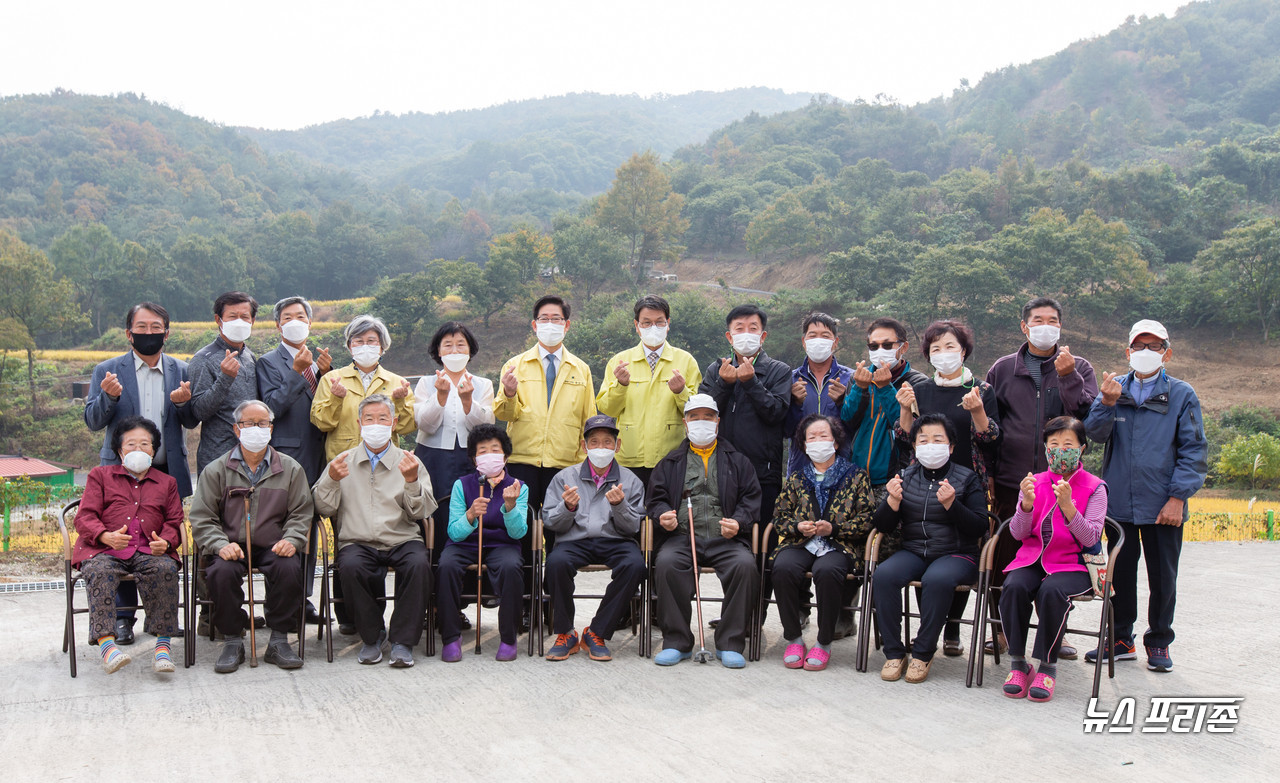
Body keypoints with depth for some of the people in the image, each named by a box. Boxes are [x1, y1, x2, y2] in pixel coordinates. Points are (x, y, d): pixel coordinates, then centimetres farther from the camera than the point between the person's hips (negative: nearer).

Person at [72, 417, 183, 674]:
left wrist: (165, 542, -6)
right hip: (103, 550, -1)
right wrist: (106, 536, -15)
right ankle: (106, 642, -42)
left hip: (149, 552, 1)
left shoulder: (167, 482, 26)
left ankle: (162, 644, -32)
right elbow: (84, 517, 8)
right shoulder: (100, 475, 20)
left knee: (166, 569, -33)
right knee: (98, 571, -36)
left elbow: (174, 522, 19)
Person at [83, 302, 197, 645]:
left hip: (168, 471, 2)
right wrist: (108, 396, -21)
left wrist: (184, 402, -17)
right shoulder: (107, 371, 3)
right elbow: (93, 421, -1)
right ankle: (123, 616, 11)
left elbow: (191, 422, 5)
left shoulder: (181, 370, 7)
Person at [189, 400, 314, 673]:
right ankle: (233, 641, -13)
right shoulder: (216, 470, 9)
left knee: (289, 568, -31)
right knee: (222, 571, -32)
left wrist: (291, 540, -12)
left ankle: (279, 641, -15)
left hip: (273, 547, 0)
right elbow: (201, 518, 3)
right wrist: (220, 545, -15)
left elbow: (301, 513, 9)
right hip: (231, 546, 0)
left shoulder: (291, 469, 11)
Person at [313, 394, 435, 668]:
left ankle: (402, 640, -18)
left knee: (419, 563, -32)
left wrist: (412, 481, -17)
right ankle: (372, 636, -11)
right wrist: (331, 479, -11)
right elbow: (324, 509, 6)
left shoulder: (409, 462, 13)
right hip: (358, 542, 0)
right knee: (350, 566, -33)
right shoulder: (343, 462, 16)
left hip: (402, 541, 0)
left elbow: (421, 512, 1)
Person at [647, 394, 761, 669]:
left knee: (745, 564, -32)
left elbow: (751, 499, 13)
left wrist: (738, 522, -7)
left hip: (725, 539, 0)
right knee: (666, 563, -33)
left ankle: (730, 644, -19)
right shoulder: (670, 463, 22)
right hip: (681, 536, 0)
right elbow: (657, 498, 17)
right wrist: (663, 516, -6)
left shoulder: (737, 461, 21)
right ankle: (676, 642, -20)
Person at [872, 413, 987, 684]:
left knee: (937, 579, -36)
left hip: (956, 554, -3)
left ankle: (923, 653, -19)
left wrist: (950, 504, -21)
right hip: (913, 551, 3)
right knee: (883, 575, -27)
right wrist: (893, 500, -12)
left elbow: (979, 528, -6)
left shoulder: (967, 479, 3)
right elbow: (883, 526, 8)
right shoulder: (906, 477, 11)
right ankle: (894, 653, -17)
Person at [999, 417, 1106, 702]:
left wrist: (1067, 505, -23)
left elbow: (1090, 538, -9)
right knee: (1013, 587, -30)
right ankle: (1018, 663, -16)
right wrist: (1027, 503, -16)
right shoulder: (1034, 482, 11)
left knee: (1051, 591, -35)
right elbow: (1018, 534, 3)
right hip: (1032, 559, 3)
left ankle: (1047, 667, -18)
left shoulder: (1094, 488, 2)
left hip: (1072, 563, -3)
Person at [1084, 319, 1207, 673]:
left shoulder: (1182, 395, -1)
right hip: (1119, 502, 2)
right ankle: (1120, 639, 24)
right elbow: (1095, 433, -6)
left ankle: (1159, 643, 23)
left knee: (1163, 577, 8)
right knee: (1120, 572, 11)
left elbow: (1193, 451, -3)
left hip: (1163, 508, -2)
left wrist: (1177, 497, -11)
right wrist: (1107, 403, -24)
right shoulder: (1115, 389, 6)